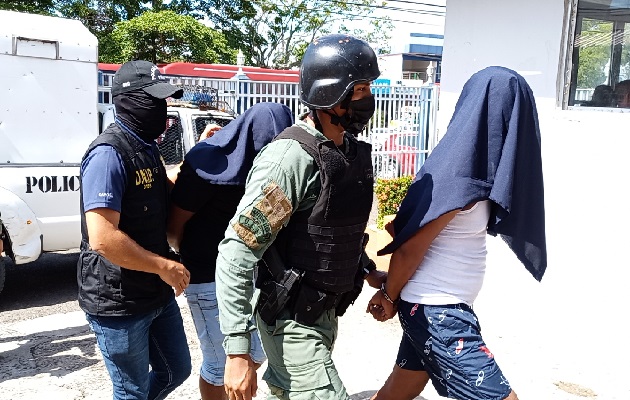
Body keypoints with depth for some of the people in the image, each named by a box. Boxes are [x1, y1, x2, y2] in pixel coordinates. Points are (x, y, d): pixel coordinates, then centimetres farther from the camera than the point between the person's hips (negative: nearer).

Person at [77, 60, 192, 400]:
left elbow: (165, 190, 28)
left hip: (158, 293, 9)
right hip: (119, 303, -9)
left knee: (176, 371, 22)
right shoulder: (109, 153, -21)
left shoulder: (147, 148, 9)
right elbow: (102, 238, -29)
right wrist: (164, 267, -20)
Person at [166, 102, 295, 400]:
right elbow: (174, 227, -11)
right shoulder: (207, 163, -19)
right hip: (210, 280, -6)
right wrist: (193, 261, 3)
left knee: (256, 354, 18)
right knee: (219, 364, 8)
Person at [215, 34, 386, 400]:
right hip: (293, 321, -8)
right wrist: (238, 351, -26)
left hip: (325, 312, 8)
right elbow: (237, 254, -25)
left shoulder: (351, 150, 2)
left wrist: (368, 271, 15)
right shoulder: (292, 156, -24)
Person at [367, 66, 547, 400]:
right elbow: (408, 249, -18)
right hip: (437, 312, -9)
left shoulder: (460, 162, 3)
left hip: (435, 306, 9)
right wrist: (389, 297, -5)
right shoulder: (459, 180, -24)